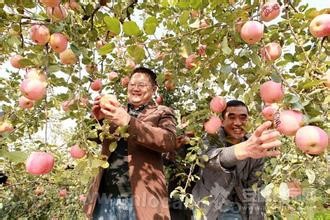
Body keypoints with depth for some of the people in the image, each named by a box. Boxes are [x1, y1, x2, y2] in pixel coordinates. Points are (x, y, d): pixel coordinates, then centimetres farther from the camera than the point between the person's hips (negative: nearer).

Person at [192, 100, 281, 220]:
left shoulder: (256, 146, -7)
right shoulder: (212, 138, -18)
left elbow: (253, 185, 1)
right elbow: (212, 156, -42)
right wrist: (243, 149, -60)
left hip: (235, 209, 3)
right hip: (207, 206, -2)